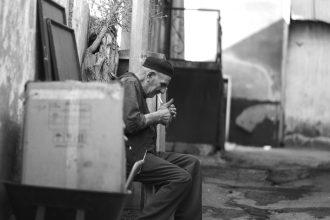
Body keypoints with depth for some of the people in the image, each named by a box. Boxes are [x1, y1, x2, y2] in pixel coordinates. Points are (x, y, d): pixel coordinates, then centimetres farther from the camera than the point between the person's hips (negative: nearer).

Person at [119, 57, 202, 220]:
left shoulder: (137, 88, 24)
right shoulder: (129, 84, -9)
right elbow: (130, 123, -23)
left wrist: (161, 114, 10)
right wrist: (157, 116, -8)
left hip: (143, 153, 11)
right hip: (131, 156, -11)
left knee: (192, 164, 7)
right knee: (181, 178, -20)